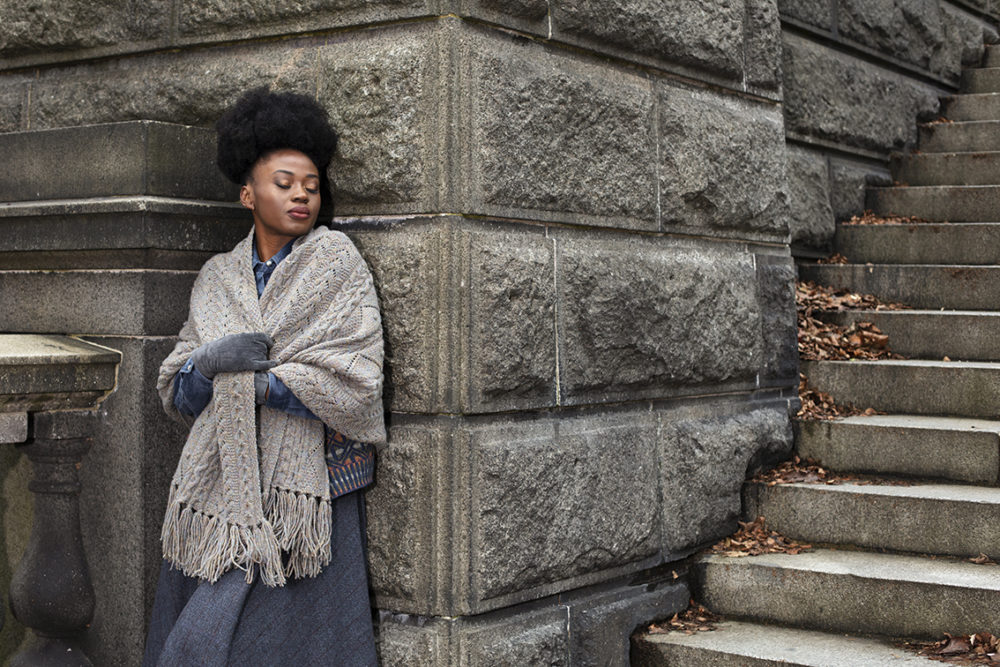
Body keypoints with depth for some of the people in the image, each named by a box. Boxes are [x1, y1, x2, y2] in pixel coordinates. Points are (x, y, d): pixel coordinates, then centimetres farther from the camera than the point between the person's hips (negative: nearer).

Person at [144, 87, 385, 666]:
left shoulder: (336, 261, -1)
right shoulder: (218, 278, 11)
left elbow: (353, 383, -11)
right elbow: (177, 392, 8)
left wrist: (250, 381, -12)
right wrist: (211, 361, -14)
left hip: (303, 484, -4)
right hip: (222, 483, 4)